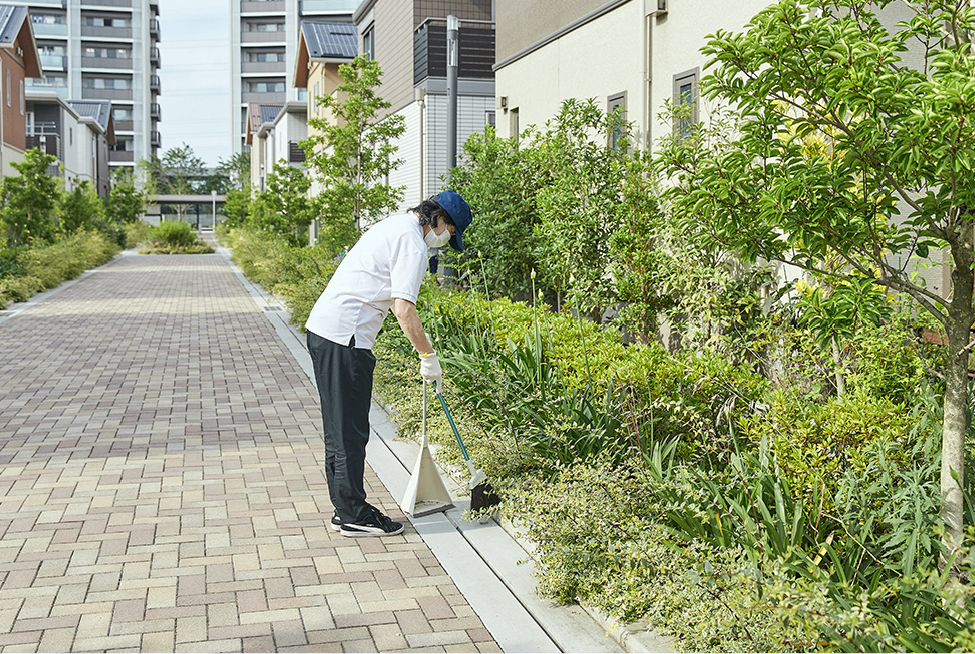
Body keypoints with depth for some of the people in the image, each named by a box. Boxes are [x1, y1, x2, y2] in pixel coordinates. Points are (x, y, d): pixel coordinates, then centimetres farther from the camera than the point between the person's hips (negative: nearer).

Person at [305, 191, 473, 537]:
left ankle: (344, 508, 22)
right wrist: (429, 356, -9)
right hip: (344, 339, -10)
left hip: (321, 327, 11)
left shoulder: (393, 224, 20)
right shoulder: (413, 245, -11)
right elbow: (404, 309, -19)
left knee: (339, 427, 14)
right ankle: (353, 515, 6)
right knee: (350, 430, -3)